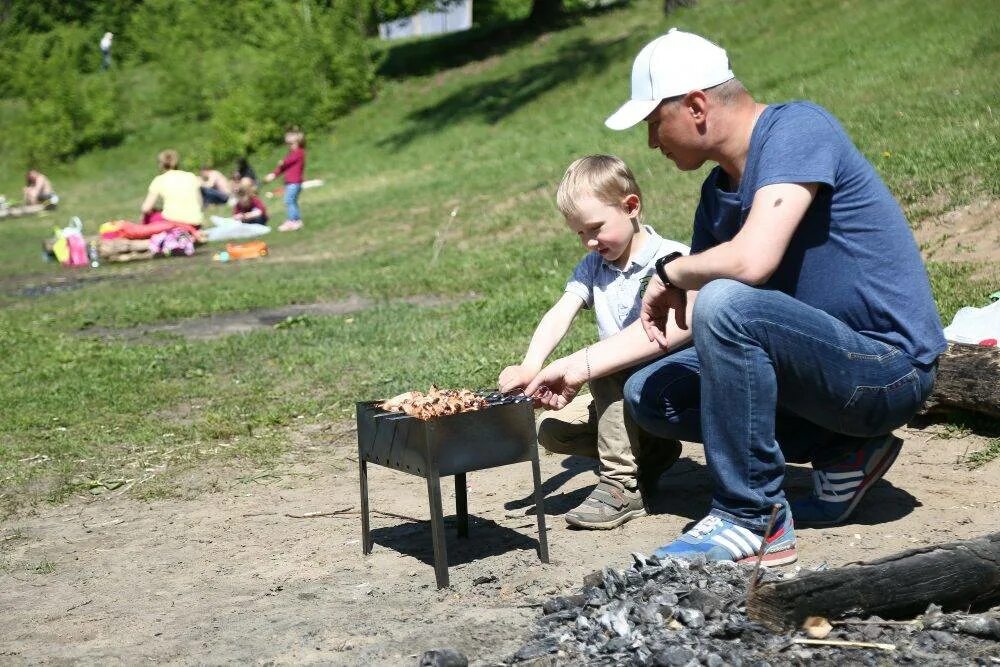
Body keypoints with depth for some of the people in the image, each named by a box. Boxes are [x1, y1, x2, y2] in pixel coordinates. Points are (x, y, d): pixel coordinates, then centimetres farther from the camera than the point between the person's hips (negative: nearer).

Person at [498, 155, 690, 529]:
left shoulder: (672, 258, -13)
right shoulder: (592, 267, 5)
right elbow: (561, 314, -10)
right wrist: (530, 367, -29)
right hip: (621, 391, 7)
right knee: (552, 431, -4)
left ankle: (622, 485, -24)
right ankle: (650, 451, 8)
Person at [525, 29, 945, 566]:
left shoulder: (797, 128, -16)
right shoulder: (717, 193, 8)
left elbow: (753, 260, -32)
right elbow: (680, 320, 14)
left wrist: (670, 271, -12)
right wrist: (579, 367, 11)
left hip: (889, 365, -9)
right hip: (828, 363, 9)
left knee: (724, 304, -31)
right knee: (647, 395, 8)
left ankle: (753, 521, -18)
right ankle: (841, 453, 7)